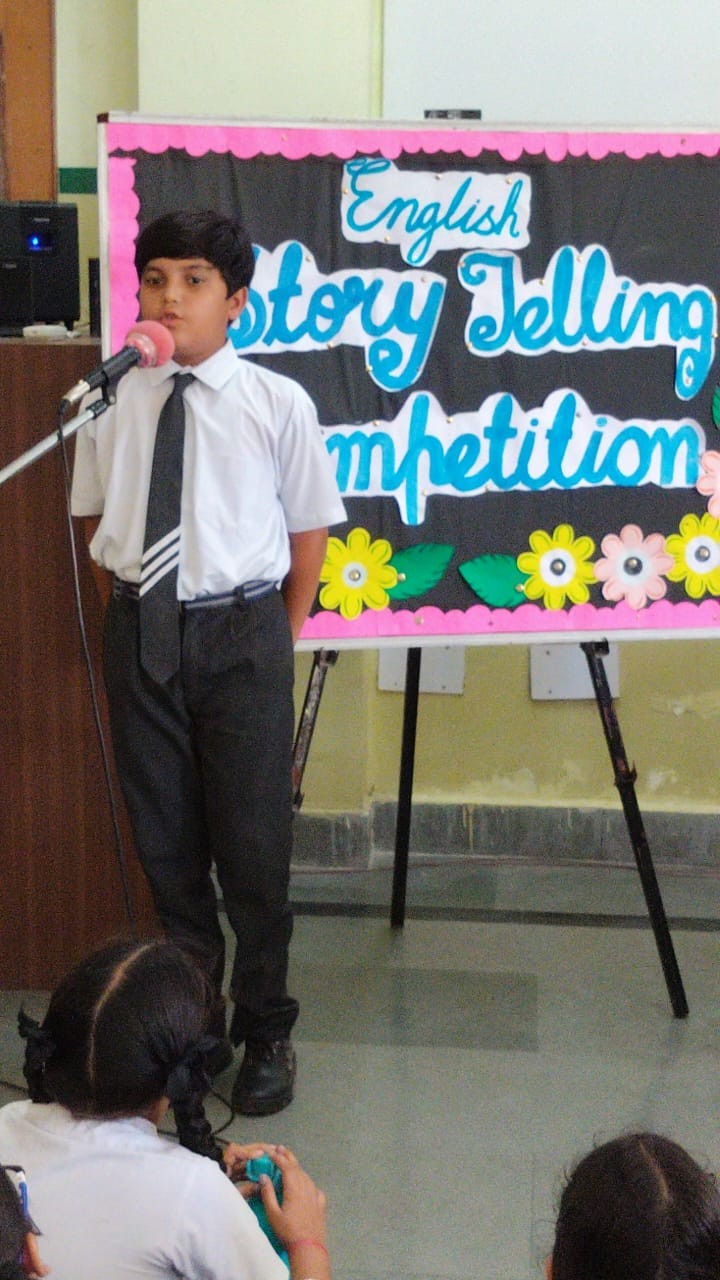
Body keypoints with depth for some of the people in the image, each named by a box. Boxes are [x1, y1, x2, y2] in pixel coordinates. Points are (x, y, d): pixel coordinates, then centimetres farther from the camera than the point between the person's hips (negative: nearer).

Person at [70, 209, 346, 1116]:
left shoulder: (277, 403, -6)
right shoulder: (111, 401, 0)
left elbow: (310, 528, 1)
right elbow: (96, 520, 11)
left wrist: (279, 637, 2)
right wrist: (131, 615, 6)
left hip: (241, 631, -2)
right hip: (140, 627, 3)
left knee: (254, 842, 5)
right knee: (164, 838, 13)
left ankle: (264, 1030, 26)